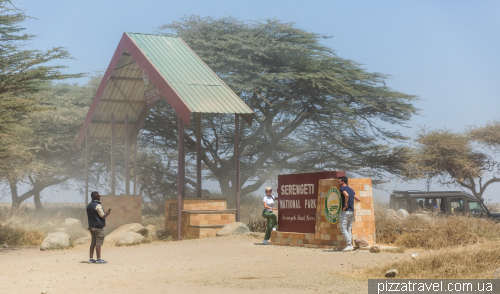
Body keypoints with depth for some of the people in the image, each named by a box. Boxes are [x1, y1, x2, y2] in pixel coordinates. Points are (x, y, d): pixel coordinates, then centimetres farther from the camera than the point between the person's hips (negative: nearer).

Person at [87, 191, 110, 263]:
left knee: (93, 242, 11)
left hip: (91, 226, 8)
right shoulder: (98, 205, -14)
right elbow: (103, 216, -15)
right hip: (98, 227, -8)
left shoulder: (89, 205, 12)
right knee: (98, 243, -6)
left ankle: (91, 259, 10)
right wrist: (108, 213, 6)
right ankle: (99, 259, -6)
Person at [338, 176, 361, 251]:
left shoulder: (342, 188, -7)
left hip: (346, 211, -8)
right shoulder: (351, 189, 18)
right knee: (349, 229, 11)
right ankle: (350, 245, 7)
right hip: (352, 211, 8)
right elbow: (359, 199, 17)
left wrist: (345, 205, -20)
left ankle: (349, 245, -12)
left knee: (343, 228, -5)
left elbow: (346, 195, -29)